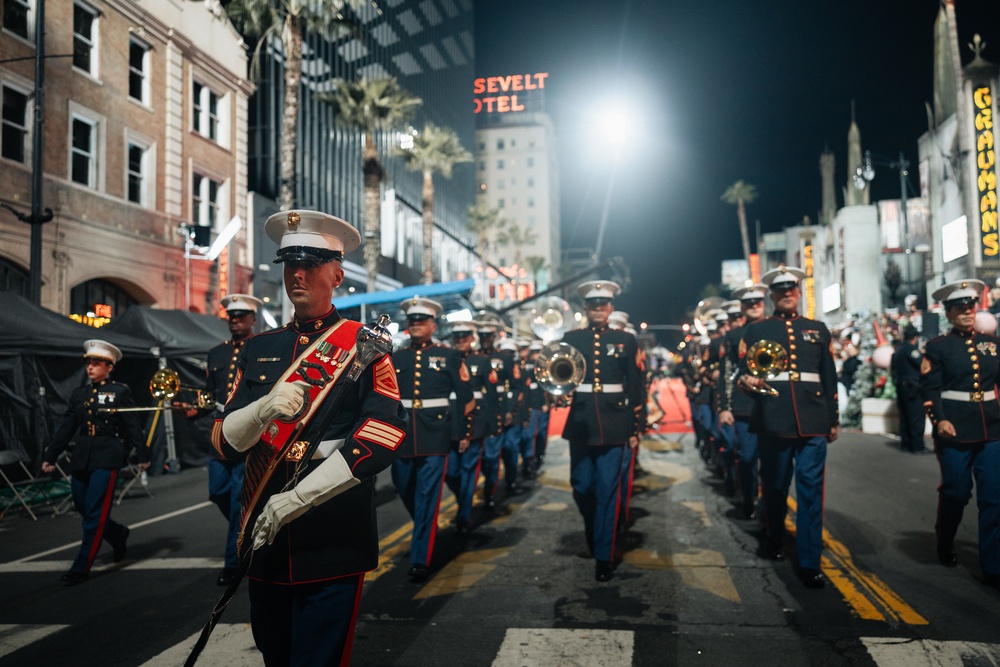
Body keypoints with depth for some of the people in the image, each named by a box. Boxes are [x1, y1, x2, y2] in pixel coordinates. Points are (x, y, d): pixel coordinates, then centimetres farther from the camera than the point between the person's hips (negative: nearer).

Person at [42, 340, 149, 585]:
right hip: (81, 458, 6)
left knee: (94, 514, -6)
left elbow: (132, 426, -3)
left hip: (107, 457, -6)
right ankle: (119, 535, 36)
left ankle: (81, 568, 2)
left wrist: (143, 455, -5)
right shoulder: (79, 394, 13)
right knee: (83, 509, 11)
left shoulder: (120, 391, -1)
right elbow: (66, 428, 13)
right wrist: (50, 456, 9)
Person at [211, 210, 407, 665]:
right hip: (263, 540, 5)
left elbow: (383, 435, -16)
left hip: (331, 543, -5)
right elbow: (224, 440, 6)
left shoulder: (362, 345, -4)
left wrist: (293, 501, -17)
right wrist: (264, 409, -18)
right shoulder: (259, 349, 10)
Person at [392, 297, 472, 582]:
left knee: (427, 497, -5)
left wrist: (464, 432, 0)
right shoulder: (395, 358, 9)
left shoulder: (449, 356, 3)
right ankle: (426, 532, 42)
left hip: (435, 434, -4)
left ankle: (420, 561, 2)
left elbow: (466, 397, 3)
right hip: (402, 434, 4)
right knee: (404, 490, 14)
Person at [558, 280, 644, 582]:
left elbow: (635, 387, 4)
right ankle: (595, 535, 36)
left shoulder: (625, 340, 5)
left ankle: (604, 556, 7)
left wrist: (635, 428, 1)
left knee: (608, 491, -1)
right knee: (581, 488, 8)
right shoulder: (571, 339, 7)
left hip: (613, 424, -1)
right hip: (581, 423, 2)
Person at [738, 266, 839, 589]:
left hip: (812, 420, 1)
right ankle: (775, 540, 33)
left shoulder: (818, 330, 15)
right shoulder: (755, 331, 8)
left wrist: (834, 418, 14)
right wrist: (747, 380, -20)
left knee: (811, 489, -3)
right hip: (773, 419, -1)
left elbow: (829, 376, 16)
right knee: (774, 486, 10)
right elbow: (743, 371, 4)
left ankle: (810, 562, 3)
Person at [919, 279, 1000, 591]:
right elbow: (929, 388, -6)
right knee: (956, 493, 8)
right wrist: (939, 419, -18)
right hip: (954, 431, -3)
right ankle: (945, 545, 34)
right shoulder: (937, 346, 0)